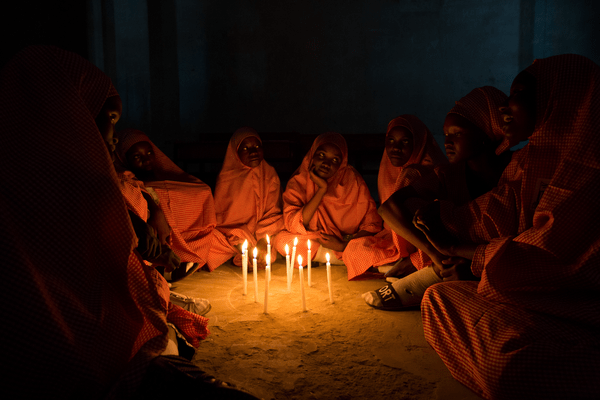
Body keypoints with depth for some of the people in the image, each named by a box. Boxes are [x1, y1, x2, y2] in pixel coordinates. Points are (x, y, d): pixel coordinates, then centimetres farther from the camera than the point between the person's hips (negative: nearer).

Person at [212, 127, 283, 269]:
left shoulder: (270, 174, 5)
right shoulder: (226, 177, 0)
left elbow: (274, 213, 2)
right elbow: (221, 217, -3)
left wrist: (263, 240, -15)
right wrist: (240, 244, -18)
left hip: (263, 233, 1)